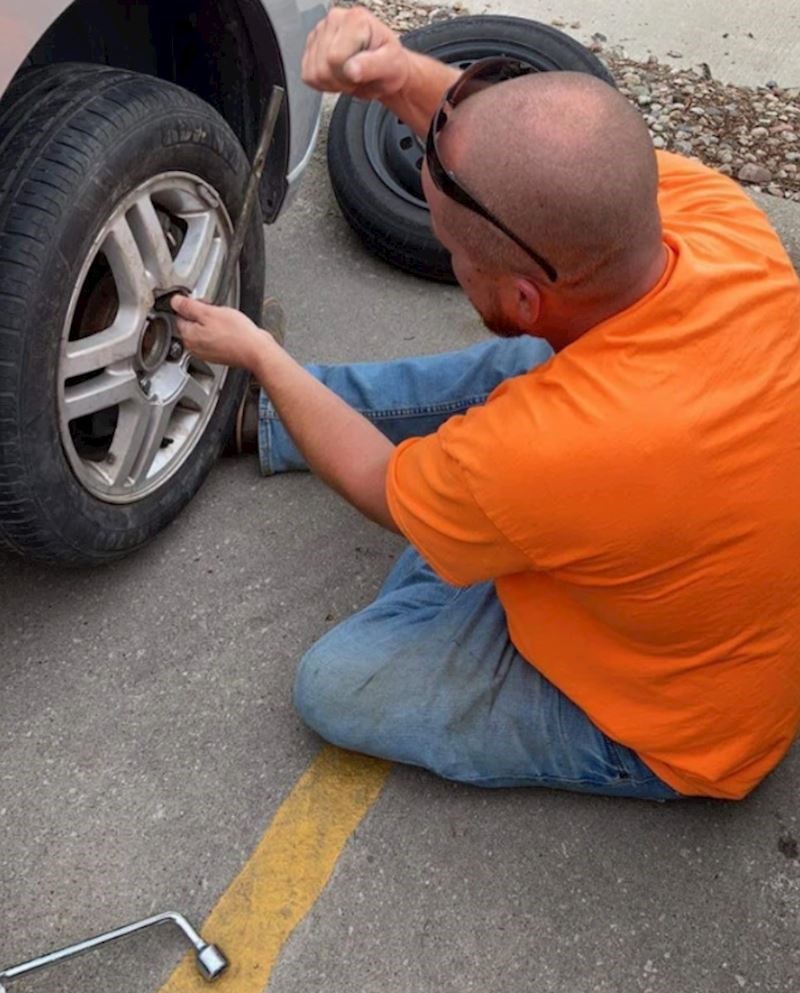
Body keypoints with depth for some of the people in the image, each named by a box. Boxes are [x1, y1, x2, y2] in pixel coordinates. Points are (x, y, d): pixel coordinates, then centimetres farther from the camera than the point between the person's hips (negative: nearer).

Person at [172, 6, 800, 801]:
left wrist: (258, 355, -4)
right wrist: (398, 76, -23)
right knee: (505, 368, 10)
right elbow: (552, 168, -6)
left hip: (671, 733, -6)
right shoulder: (722, 216, -26)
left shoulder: (531, 456, -42)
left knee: (335, 687, -7)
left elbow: (383, 490, -17)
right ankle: (268, 415, 27)